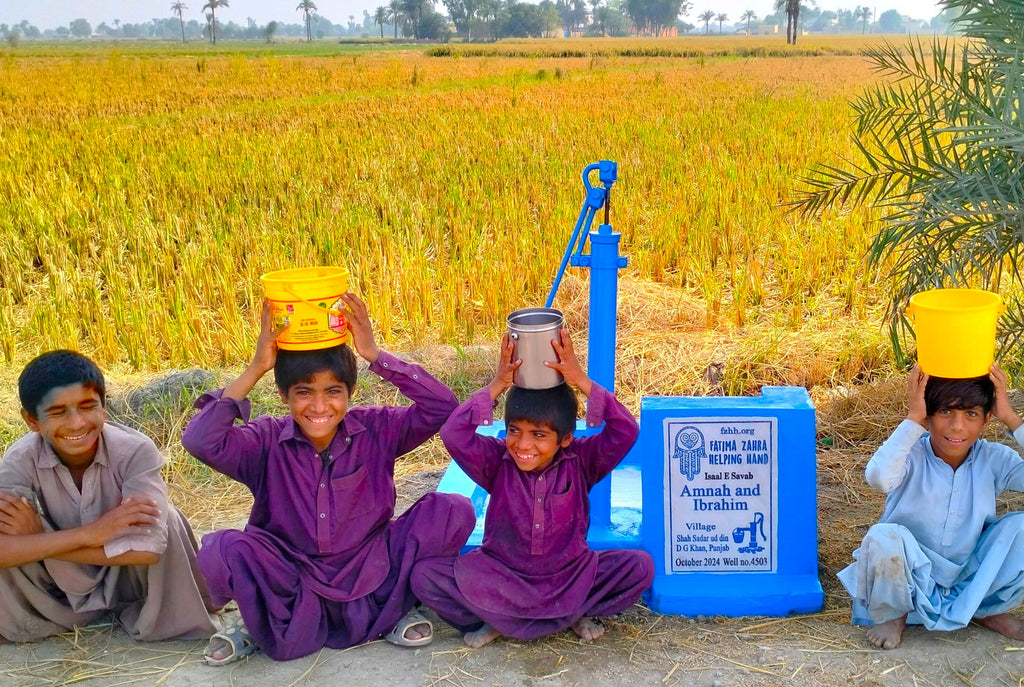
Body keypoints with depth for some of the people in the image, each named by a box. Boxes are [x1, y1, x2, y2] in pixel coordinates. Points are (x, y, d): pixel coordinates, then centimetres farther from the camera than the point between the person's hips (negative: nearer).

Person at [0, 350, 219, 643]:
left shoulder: (136, 451, -28)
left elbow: (148, 547, -38)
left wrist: (38, 537, -32)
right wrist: (88, 533, -41)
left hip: (127, 577, -1)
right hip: (64, 585, 2)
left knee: (162, 516, -31)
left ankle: (163, 617, -6)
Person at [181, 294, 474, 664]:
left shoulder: (376, 430, -7)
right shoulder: (267, 443, -9)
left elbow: (442, 407, -21)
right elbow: (200, 441, -26)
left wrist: (375, 355, -26)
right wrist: (255, 369, -27)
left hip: (370, 576, 1)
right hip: (289, 584, 0)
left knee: (453, 511, -19)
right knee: (220, 550, -30)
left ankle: (391, 608, 0)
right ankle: (267, 624, 1)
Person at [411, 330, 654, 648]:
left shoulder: (580, 461, -10)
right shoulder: (497, 462, -10)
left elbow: (626, 431, -25)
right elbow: (454, 434, -26)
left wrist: (582, 382, -30)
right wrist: (496, 387, -28)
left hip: (570, 577, 0)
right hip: (502, 578, 0)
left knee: (640, 567, -22)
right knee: (424, 576, -22)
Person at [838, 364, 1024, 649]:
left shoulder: (993, 459, -6)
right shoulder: (912, 454, -17)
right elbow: (879, 478, -42)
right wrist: (913, 418, -33)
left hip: (972, 580, 3)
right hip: (910, 579, -3)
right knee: (883, 538, -36)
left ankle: (987, 610, 8)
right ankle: (894, 615, -1)